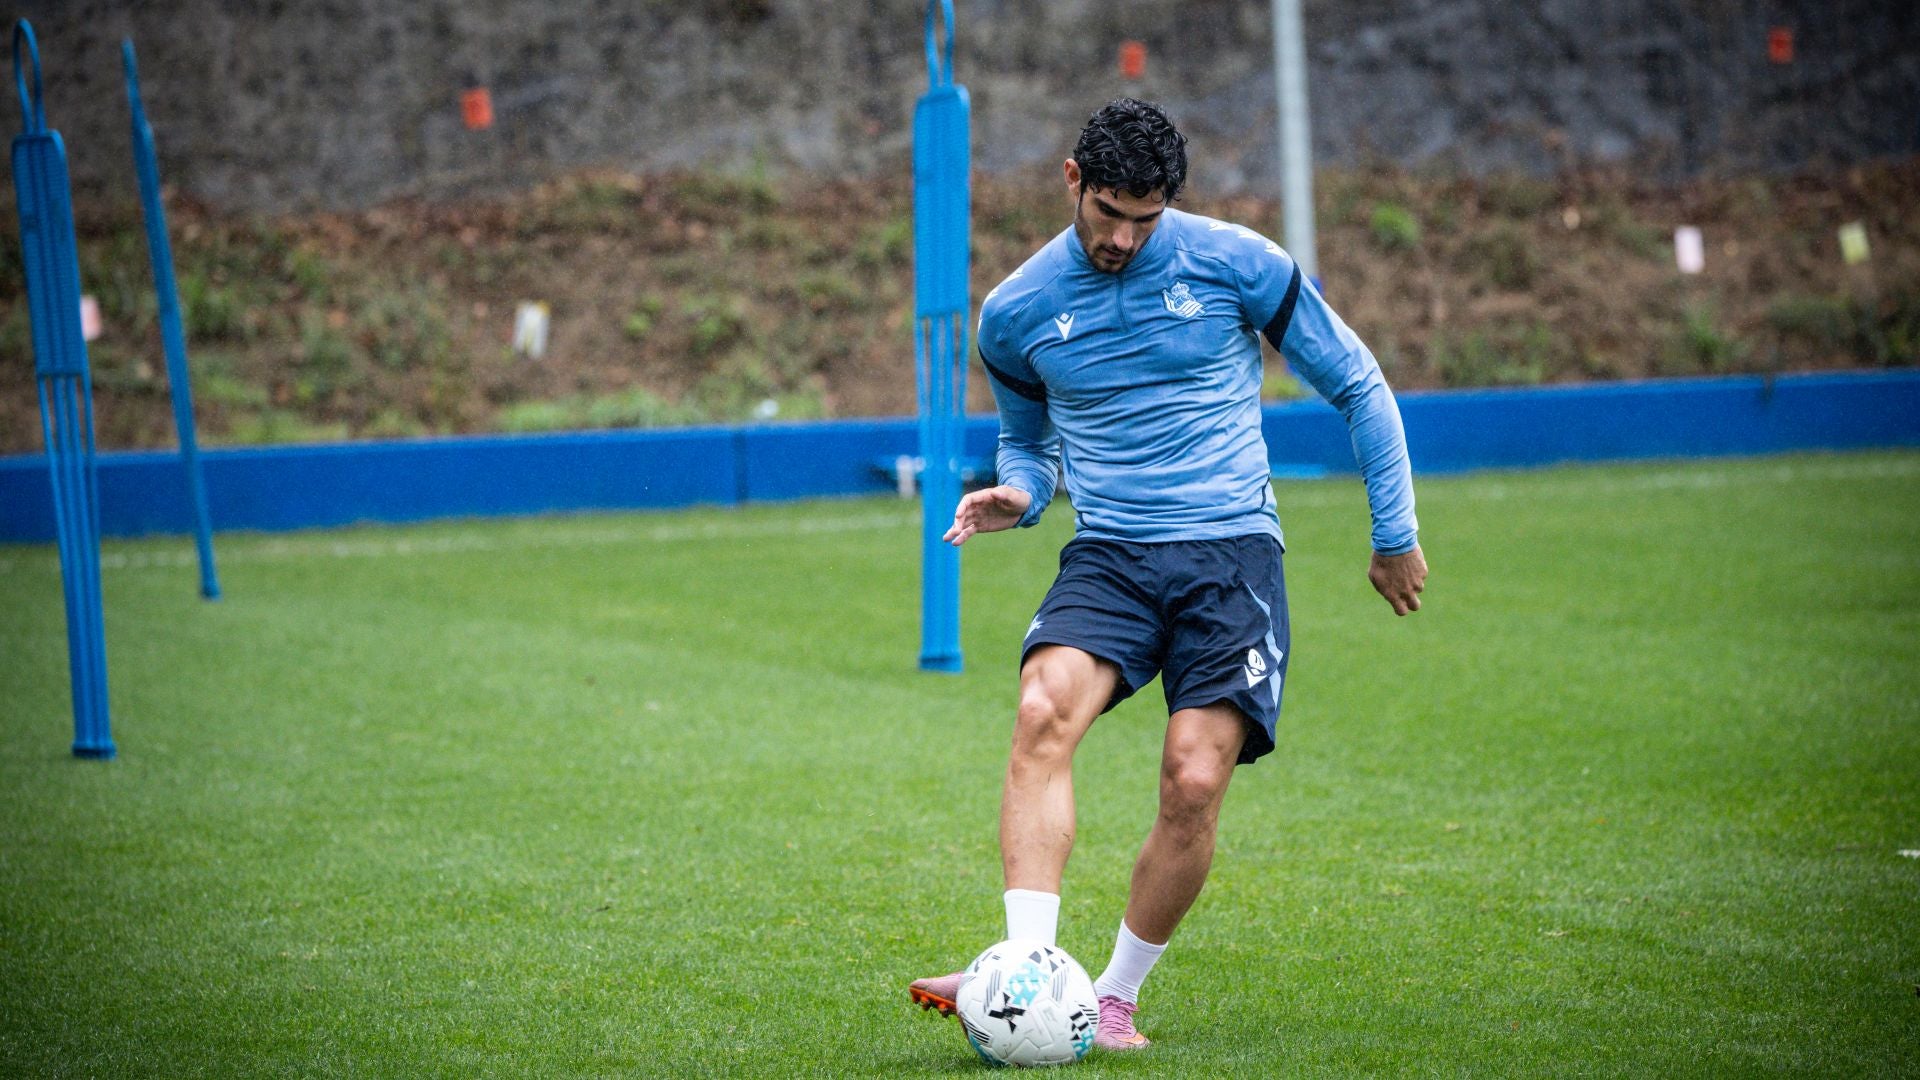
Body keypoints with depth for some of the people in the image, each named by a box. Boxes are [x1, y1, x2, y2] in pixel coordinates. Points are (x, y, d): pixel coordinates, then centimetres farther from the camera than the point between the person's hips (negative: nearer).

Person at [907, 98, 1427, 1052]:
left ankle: (1115, 996, 2)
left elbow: (1357, 387, 8)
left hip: (1232, 551, -2)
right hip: (1108, 556, 2)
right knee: (1043, 713, -28)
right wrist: (1019, 495, -1)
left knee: (1195, 783, -17)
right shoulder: (1017, 313, 5)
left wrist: (1395, 533, 10)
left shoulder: (1235, 264, -2)